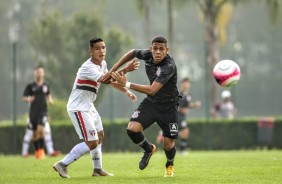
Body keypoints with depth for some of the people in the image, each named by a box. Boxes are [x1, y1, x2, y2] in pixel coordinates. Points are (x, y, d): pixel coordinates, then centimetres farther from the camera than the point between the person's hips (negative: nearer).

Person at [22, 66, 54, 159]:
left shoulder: (46, 85, 6)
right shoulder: (30, 86, 0)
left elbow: (48, 94, 22)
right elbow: (24, 98, 0)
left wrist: (50, 100, 0)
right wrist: (28, 99, -22)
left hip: (42, 111, 0)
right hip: (33, 112, 0)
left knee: (40, 130, -20)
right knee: (34, 133, 8)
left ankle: (41, 150, -10)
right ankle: (37, 151, 26)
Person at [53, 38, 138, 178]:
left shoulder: (102, 64, 5)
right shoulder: (88, 67, -26)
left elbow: (110, 81, 23)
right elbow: (105, 80, -42)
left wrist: (127, 91, 15)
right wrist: (125, 70, -48)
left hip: (88, 107, 10)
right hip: (78, 108, -10)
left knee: (99, 135, 23)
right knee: (92, 143, -13)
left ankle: (98, 169, 36)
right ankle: (62, 164, -4)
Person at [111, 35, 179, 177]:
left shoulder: (169, 66, -30)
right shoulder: (147, 55, -11)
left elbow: (152, 90, -35)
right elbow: (132, 53, 13)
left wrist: (127, 84, -32)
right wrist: (114, 69, 8)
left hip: (168, 106, -5)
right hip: (151, 102, 5)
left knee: (168, 144, -4)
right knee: (132, 128, -18)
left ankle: (170, 165, 33)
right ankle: (149, 149, 15)